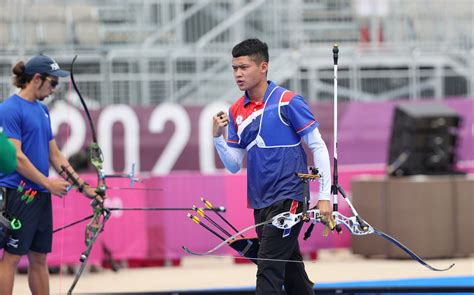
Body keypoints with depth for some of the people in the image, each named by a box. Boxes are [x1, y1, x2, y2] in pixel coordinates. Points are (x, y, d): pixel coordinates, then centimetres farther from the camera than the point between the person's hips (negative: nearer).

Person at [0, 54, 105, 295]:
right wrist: (48, 183, -14)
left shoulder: (42, 110, 15)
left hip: (40, 195, 9)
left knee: (39, 258, 10)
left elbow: (54, 155, 18)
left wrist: (83, 186, 13)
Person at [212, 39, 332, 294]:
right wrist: (218, 137, -6)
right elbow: (234, 165, 12)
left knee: (268, 267, -15)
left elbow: (318, 146, -7)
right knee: (291, 273, 14)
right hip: (260, 203, 7)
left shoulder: (287, 102, -8)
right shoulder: (236, 112, 10)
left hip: (288, 198, -7)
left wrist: (324, 195, -11)